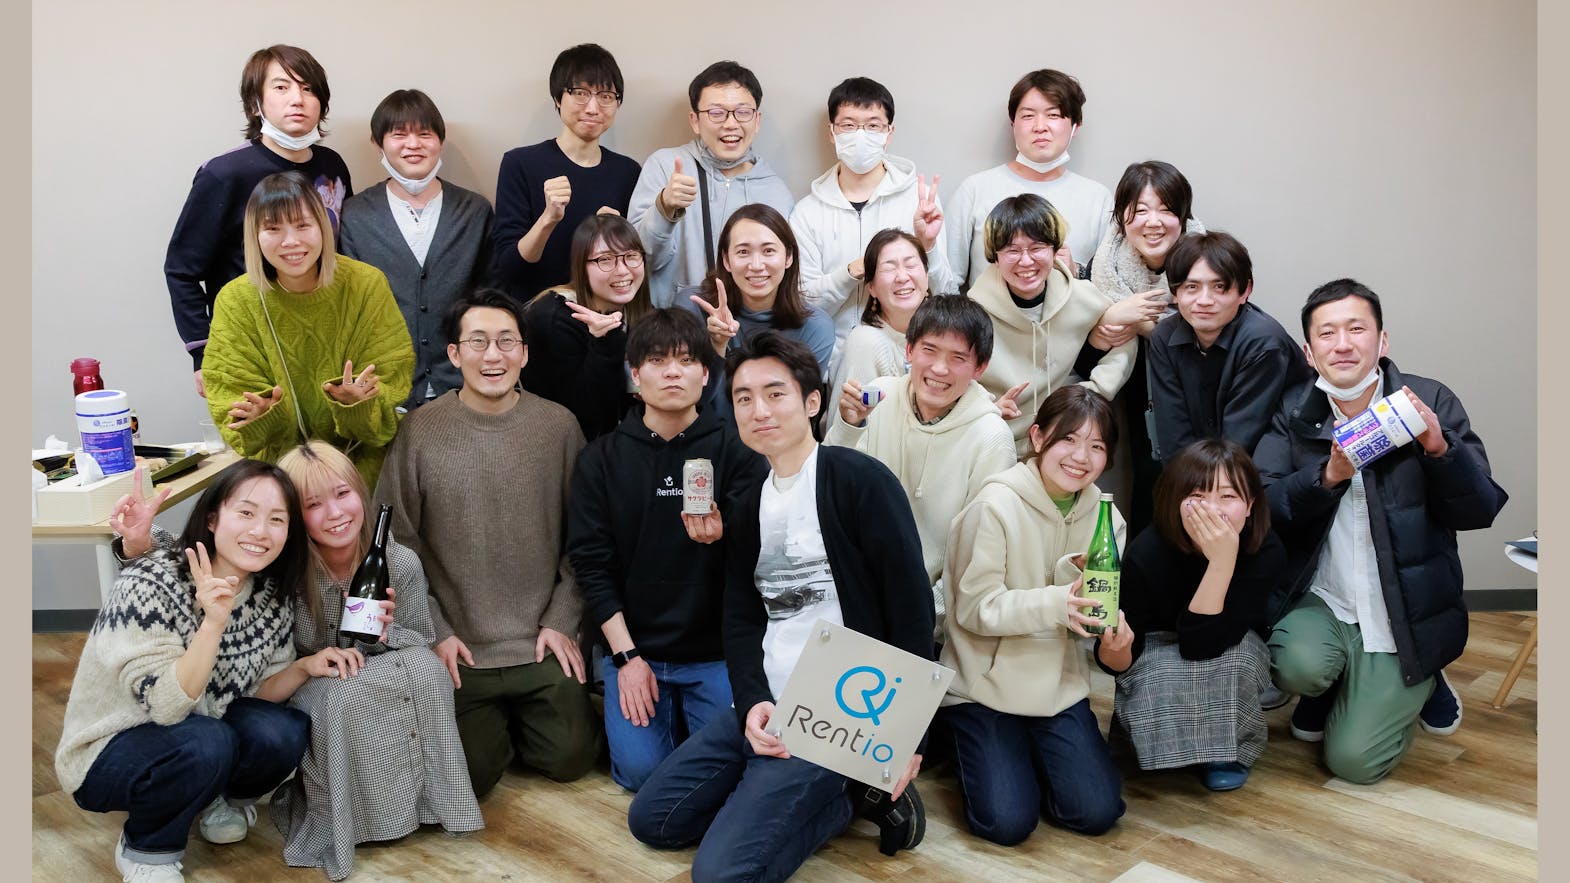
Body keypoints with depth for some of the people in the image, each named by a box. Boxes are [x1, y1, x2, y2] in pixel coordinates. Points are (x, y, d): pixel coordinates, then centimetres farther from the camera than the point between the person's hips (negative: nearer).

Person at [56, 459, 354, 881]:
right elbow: (165, 706, -31)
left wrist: (304, 667, -20)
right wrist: (213, 622, -42)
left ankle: (221, 799, 10)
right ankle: (146, 849, -4)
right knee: (205, 744, -34)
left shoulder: (271, 593, -8)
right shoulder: (151, 585, -26)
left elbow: (257, 691, -1)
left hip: (199, 726, 6)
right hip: (110, 752, -5)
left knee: (283, 733, -22)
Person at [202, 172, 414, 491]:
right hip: (279, 463, 1)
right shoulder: (235, 301, -3)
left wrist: (356, 402, -26)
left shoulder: (366, 284, -5)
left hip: (363, 461, -1)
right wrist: (261, 416, -24)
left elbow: (391, 380, -4)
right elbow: (234, 390, -2)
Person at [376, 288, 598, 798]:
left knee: (570, 757, 0)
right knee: (470, 775, -3)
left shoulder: (559, 426, -3)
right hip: (459, 650, -1)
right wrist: (436, 632, -6)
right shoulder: (419, 432, -7)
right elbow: (396, 542, -3)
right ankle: (491, 725, 30)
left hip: (542, 645, 1)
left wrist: (562, 622, -3)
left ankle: (517, 721, 32)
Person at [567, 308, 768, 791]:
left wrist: (721, 538, -33)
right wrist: (625, 656, -7)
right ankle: (666, 712, 19)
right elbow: (591, 562, 0)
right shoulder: (602, 457, 3)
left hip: (717, 648, -1)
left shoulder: (737, 448, -2)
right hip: (633, 646, 1)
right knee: (641, 769, -12)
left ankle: (687, 712, 19)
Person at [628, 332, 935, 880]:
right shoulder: (748, 508, 13)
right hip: (766, 708, 8)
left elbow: (911, 609, -12)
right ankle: (839, 792, 7)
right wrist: (753, 702, -12)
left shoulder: (860, 481, -10)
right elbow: (740, 620, 8)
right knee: (651, 819, 8)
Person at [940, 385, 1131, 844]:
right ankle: (967, 745, 20)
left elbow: (1089, 609, 0)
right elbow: (975, 607, -19)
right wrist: (1056, 603, -33)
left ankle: (1030, 754, 24)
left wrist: (1112, 636, -24)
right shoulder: (996, 506, -18)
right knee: (1007, 822, -11)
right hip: (985, 683, -4)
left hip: (1059, 684, 5)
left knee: (1096, 813, -5)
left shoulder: (1104, 516, -1)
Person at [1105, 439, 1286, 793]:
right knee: (1162, 675, -35)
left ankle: (1232, 749, -3)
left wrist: (1223, 561, -46)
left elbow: (1202, 643, -35)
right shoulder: (1147, 554, -29)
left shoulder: (1267, 552, -27)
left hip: (1234, 649, 1)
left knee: (1234, 664, -34)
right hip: (1158, 651, -1)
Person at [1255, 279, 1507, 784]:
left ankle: (1420, 682, 25)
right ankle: (1329, 687, 9)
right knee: (1300, 666, -30)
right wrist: (1329, 475, -30)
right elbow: (1261, 508, -13)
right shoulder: (1293, 412, -3)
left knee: (1354, 760, -6)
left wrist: (1439, 447, -28)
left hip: (1405, 616, -1)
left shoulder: (1431, 402, -8)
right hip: (1320, 600, 2)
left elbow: (1479, 512, -11)